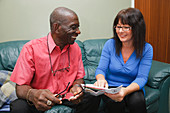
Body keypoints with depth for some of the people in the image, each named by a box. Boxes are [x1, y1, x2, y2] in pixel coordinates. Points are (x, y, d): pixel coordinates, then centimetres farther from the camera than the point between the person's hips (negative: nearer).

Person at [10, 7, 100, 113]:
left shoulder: (75, 48, 0)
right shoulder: (31, 48, -15)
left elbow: (79, 77, 6)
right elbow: (20, 88, -14)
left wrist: (76, 86, -19)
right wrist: (32, 94, -38)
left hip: (67, 96, 4)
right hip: (40, 100, -3)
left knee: (92, 98, -21)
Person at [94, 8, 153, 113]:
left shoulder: (146, 49, -8)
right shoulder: (110, 44, -4)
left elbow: (142, 78, -14)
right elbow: (101, 69, -4)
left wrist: (126, 91, -36)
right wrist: (101, 79, -31)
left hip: (132, 88, 0)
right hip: (111, 87, 1)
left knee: (137, 101, -33)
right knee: (115, 102, -32)